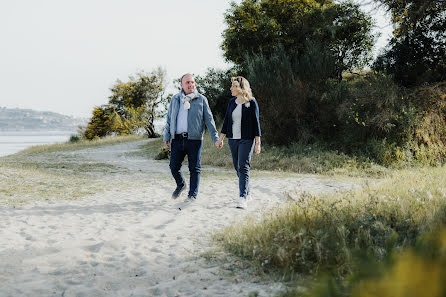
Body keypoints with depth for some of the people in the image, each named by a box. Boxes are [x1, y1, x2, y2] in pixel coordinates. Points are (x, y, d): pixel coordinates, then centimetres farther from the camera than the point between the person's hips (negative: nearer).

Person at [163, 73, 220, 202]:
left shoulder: (201, 99, 4)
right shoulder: (175, 99, 12)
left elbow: (209, 119, 3)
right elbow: (169, 119, 16)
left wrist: (215, 138, -3)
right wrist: (166, 137, 10)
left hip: (194, 139, -2)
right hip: (177, 139, 2)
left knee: (194, 168, 1)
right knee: (174, 166, 3)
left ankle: (192, 194, 13)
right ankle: (180, 185, 31)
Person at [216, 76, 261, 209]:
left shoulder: (251, 103, -5)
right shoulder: (232, 102, 10)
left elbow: (256, 123, -5)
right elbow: (226, 121, 14)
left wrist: (258, 143, -8)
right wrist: (221, 138, 11)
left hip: (246, 139, -6)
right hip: (233, 139, 6)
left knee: (243, 167, -13)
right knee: (237, 168, 11)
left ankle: (243, 198, -16)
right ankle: (247, 193, 26)